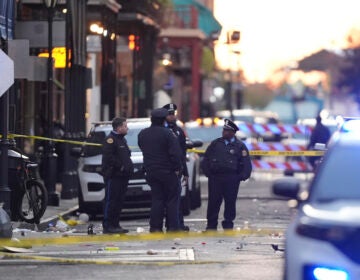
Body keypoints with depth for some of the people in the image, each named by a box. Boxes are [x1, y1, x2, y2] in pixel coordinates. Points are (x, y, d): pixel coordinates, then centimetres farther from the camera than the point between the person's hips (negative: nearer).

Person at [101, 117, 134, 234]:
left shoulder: (122, 139, 21)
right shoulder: (110, 139, -10)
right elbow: (108, 157, -20)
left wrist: (128, 167, 10)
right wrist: (120, 166, -19)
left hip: (122, 176, 10)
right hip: (113, 176, -10)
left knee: (119, 201, 11)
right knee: (111, 201, -9)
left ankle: (115, 225, 16)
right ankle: (107, 226, -8)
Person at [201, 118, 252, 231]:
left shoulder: (239, 146, 3)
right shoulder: (215, 143, 10)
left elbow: (246, 163, 2)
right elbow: (206, 159, 14)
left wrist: (242, 176, -7)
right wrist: (208, 172, 4)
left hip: (231, 179, -2)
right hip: (215, 177, 2)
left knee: (230, 202, 3)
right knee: (213, 201, 1)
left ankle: (228, 225, 12)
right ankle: (211, 225, 8)